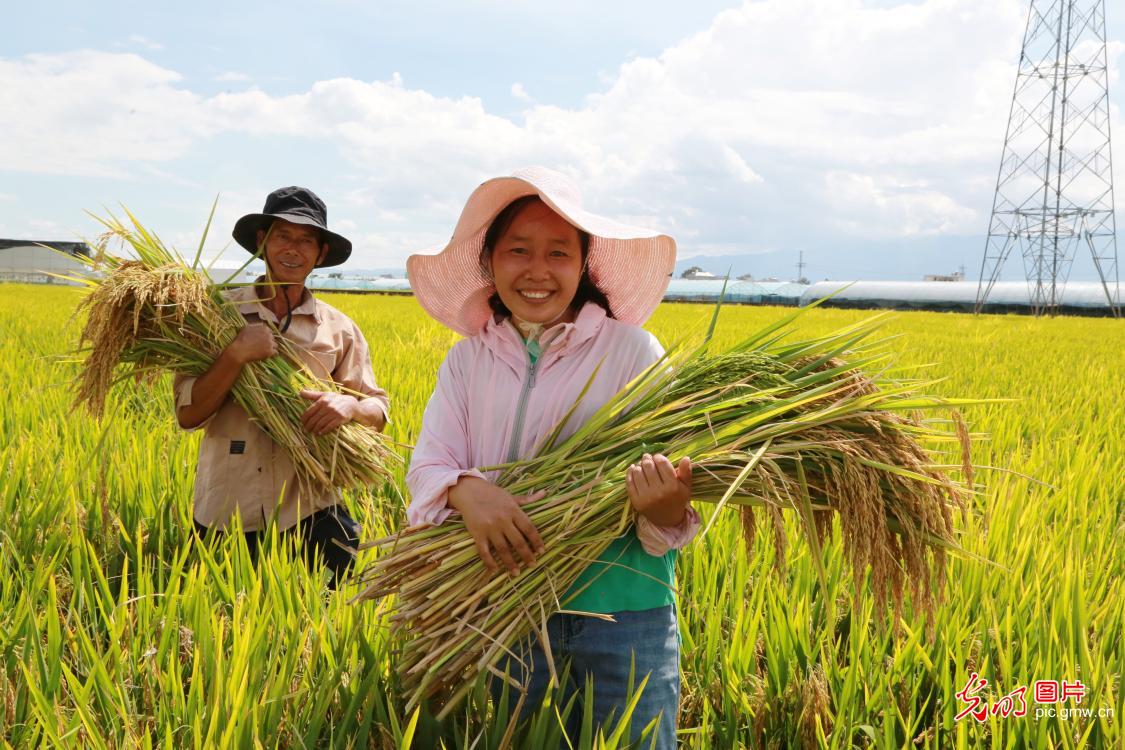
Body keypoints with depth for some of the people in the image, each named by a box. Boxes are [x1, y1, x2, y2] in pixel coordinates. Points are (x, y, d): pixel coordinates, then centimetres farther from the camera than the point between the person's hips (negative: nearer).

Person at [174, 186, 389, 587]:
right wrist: (237, 355, -18)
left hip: (309, 514, 1)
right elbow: (187, 415, -4)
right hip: (225, 513, 0)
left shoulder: (339, 329, 5)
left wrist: (349, 406, -17)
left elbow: (378, 411, 6)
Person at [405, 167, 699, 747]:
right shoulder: (466, 362, 5)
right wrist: (464, 490, -27)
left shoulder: (632, 350, -6)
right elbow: (427, 469, -4)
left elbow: (673, 475, -9)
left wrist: (667, 510, -33)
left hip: (624, 614, -3)